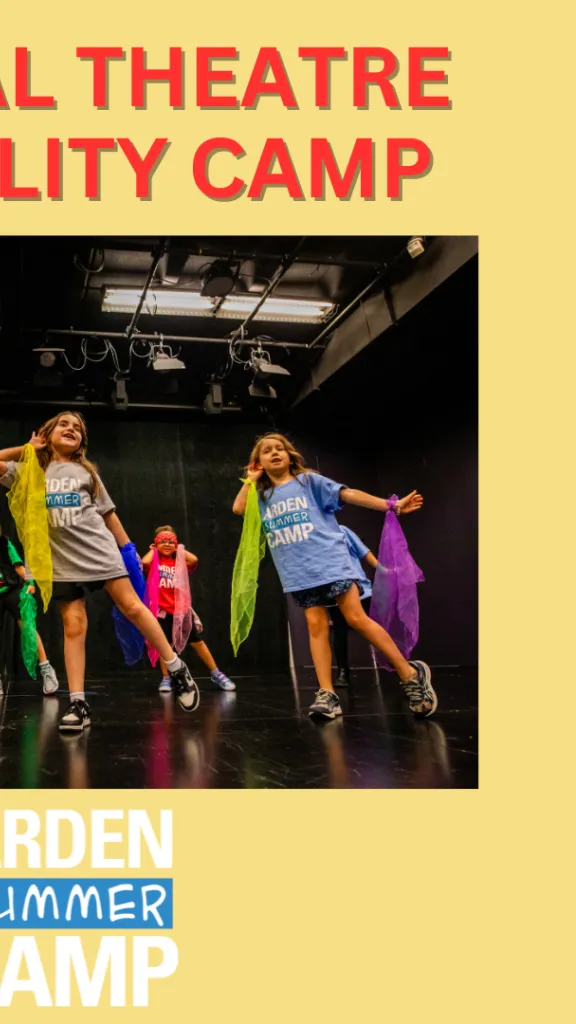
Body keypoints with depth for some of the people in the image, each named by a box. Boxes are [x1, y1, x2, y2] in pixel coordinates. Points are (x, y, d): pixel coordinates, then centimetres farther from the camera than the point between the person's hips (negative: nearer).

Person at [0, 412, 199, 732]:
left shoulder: (86, 471, 13)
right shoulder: (28, 470, 11)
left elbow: (109, 513, 15)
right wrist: (28, 449, 7)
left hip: (99, 550, 0)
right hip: (62, 560, 0)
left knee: (132, 606, -5)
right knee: (74, 625, -7)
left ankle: (178, 670, 6)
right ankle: (78, 704, -4)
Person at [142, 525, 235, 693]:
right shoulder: (154, 562, 2)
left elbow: (194, 560, -13)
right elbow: (144, 562, -22)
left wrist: (180, 549, 3)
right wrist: (153, 550, -2)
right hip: (163, 610, -2)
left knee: (198, 642, 5)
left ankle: (216, 674, 13)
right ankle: (166, 679, 16)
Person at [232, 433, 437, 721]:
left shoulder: (308, 481, 5)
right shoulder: (262, 497, 16)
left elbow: (348, 494, -2)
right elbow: (238, 508, -1)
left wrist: (391, 505, -8)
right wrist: (251, 479, 9)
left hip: (329, 563, -4)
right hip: (298, 573, 4)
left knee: (357, 619, -8)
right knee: (316, 626, -4)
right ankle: (326, 695, -5)